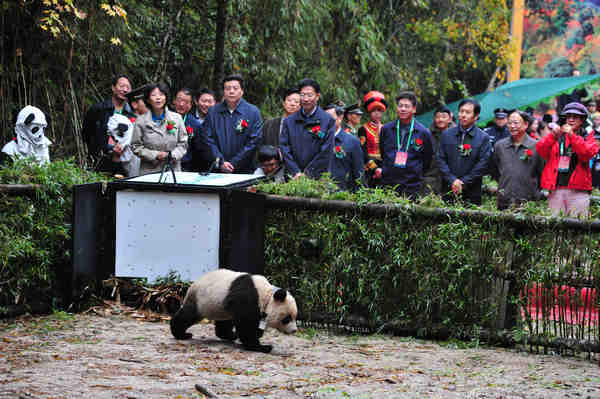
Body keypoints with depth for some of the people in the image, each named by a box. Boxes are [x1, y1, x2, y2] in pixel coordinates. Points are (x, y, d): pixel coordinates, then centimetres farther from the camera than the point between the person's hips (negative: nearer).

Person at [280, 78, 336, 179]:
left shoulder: (328, 120, 1)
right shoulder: (289, 121, 10)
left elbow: (326, 152, -5)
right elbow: (284, 148, 3)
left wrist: (307, 174, -10)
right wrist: (296, 172, -10)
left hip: (318, 177, -2)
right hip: (294, 178, 2)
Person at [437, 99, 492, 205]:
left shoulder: (483, 138, 3)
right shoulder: (446, 135, 10)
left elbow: (482, 164, -4)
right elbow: (440, 159, 5)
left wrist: (464, 183, -10)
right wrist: (452, 180, -9)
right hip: (448, 191, 2)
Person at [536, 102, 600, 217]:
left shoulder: (588, 138, 11)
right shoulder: (557, 136, 16)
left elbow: (587, 154, -10)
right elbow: (540, 151, 1)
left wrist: (572, 135, -19)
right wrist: (553, 136, -16)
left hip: (577, 191, -2)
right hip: (555, 188, 2)